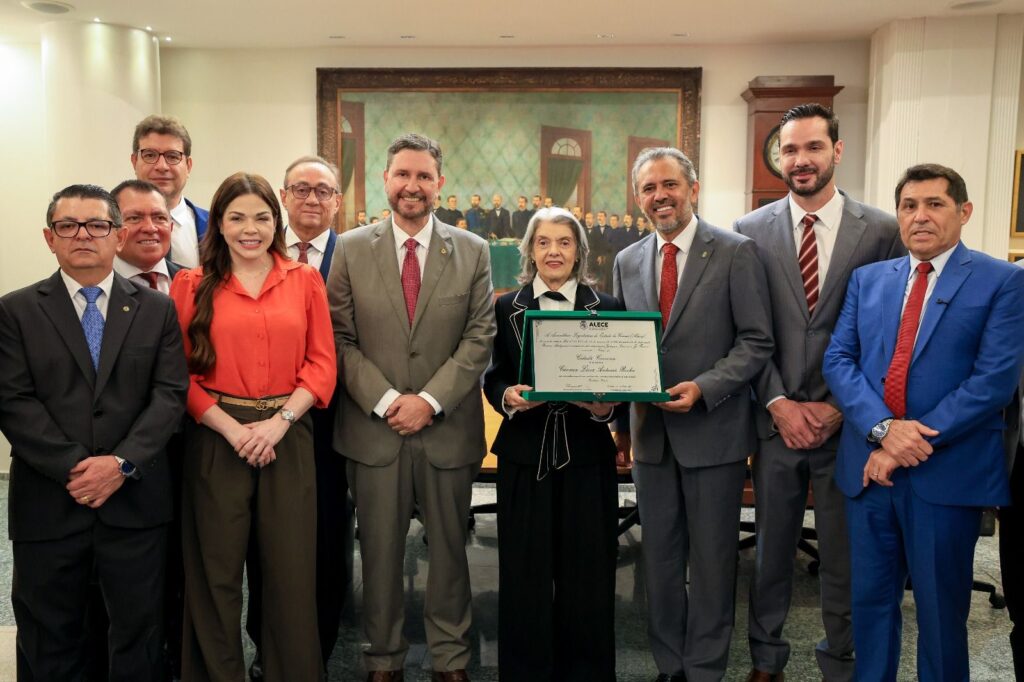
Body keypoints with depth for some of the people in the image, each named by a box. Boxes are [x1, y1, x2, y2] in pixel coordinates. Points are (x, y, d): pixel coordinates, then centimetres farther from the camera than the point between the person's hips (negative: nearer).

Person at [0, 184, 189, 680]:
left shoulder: (157, 309, 6)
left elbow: (170, 394, -2)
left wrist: (123, 462, -14)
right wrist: (73, 467, -15)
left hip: (135, 500, 1)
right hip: (48, 502, 0)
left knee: (140, 635, 11)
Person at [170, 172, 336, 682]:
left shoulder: (305, 280, 6)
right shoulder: (192, 285, 3)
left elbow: (322, 364, 2)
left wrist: (279, 421, -10)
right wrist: (232, 429, -12)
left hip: (288, 436, 1)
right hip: (216, 437, -1)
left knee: (291, 569, 7)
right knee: (215, 571, 8)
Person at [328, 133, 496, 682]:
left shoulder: (472, 251, 3)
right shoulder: (351, 249, 3)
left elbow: (479, 338, -2)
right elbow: (341, 340, -1)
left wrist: (430, 400, -11)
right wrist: (385, 401, -12)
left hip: (448, 427, 0)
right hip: (373, 427, 0)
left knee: (449, 549, 11)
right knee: (379, 551, 10)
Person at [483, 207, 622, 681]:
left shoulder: (607, 308, 6)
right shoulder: (507, 308, 7)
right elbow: (493, 378, 6)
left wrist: (606, 406, -17)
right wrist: (508, 397, -15)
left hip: (587, 456, 0)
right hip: (524, 455, 0)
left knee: (587, 574, 6)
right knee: (525, 574, 5)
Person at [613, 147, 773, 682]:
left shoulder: (736, 252, -6)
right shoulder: (627, 261, 8)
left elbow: (756, 342, -8)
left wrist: (703, 388, -20)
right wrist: (621, 419, 6)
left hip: (712, 431, -4)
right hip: (651, 432, 4)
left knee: (711, 562, 8)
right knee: (660, 559, 14)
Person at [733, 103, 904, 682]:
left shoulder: (881, 231, -3)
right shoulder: (752, 231, 0)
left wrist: (839, 407, -7)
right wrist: (778, 403, -7)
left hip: (847, 423, -1)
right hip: (777, 419, 1)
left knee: (845, 558, 11)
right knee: (771, 550, 14)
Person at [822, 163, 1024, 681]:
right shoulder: (867, 279, 10)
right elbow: (838, 360, 1)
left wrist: (913, 444, -17)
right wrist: (883, 429, -15)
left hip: (946, 473, -3)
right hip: (867, 466, 4)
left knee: (941, 610, 10)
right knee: (870, 600, 15)